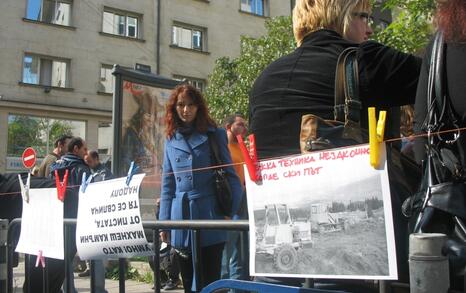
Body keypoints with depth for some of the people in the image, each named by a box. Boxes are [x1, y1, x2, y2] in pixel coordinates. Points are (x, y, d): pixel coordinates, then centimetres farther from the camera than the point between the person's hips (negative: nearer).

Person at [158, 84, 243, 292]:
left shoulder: (215, 135, 3)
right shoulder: (171, 140, 12)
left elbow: (229, 175, 1)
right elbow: (168, 184, 12)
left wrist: (233, 211, -8)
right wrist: (164, 221, 6)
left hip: (210, 216, -3)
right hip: (181, 219, 3)